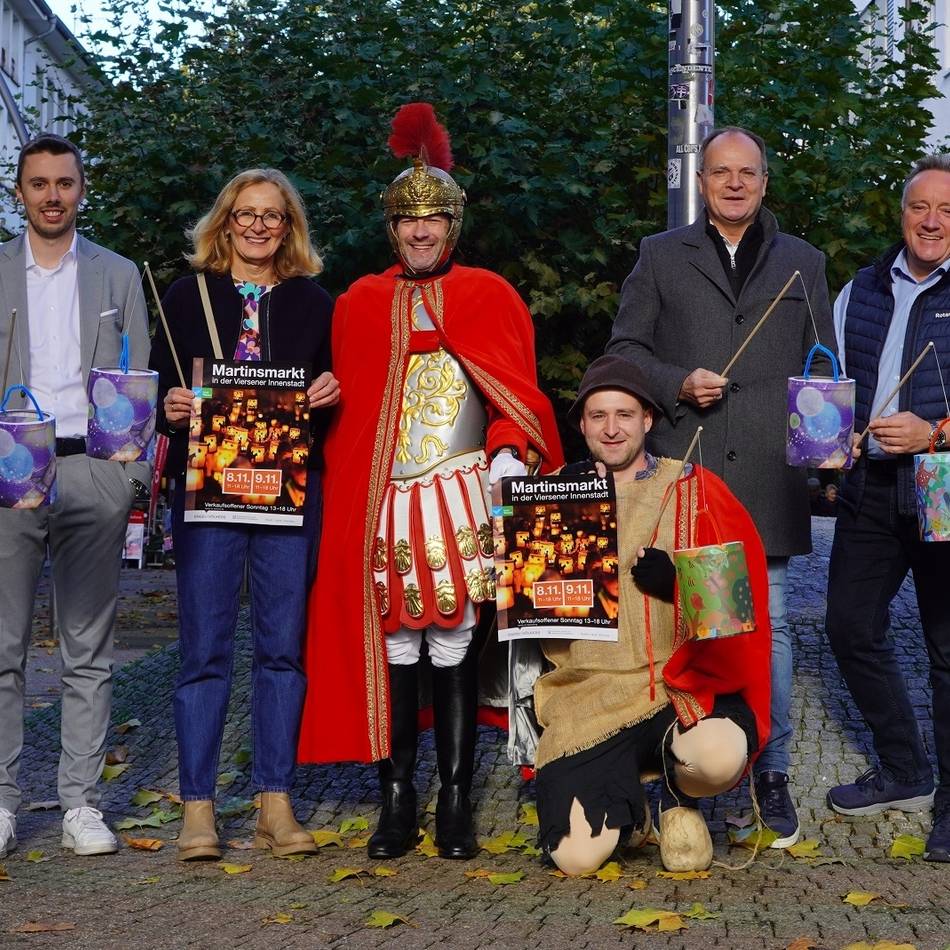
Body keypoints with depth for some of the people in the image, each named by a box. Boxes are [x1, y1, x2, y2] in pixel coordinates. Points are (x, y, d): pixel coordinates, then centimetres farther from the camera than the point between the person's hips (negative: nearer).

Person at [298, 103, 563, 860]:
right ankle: (397, 805, 10)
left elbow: (517, 395, 4)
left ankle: (456, 809, 6)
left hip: (461, 500, -1)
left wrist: (509, 457, -11)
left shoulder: (489, 296, 7)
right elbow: (345, 410, 13)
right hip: (381, 504, 2)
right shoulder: (360, 303, 12)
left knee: (453, 647, -1)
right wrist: (344, 500, 7)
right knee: (391, 648, 1)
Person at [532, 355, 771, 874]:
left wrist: (677, 583, -16)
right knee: (576, 855, -18)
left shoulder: (694, 491, 6)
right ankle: (625, 802, 20)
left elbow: (739, 593, 1)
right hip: (588, 695, 1)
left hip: (680, 684, -1)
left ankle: (679, 799, 4)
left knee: (720, 755, -35)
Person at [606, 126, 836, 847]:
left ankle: (772, 773, 8)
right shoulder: (661, 257, 13)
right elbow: (625, 348, 11)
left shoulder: (803, 263, 16)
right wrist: (678, 383, -7)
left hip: (769, 476, 0)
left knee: (769, 624, 1)